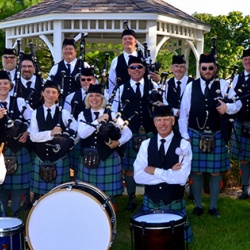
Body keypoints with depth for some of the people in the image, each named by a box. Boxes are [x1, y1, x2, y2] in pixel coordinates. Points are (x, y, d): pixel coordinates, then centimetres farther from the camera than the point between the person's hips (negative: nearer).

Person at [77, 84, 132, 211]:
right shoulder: (83, 115, 3)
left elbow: (128, 133, 1)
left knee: (109, 191, 6)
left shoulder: (112, 114, 0)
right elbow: (82, 134, -15)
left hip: (108, 158, -1)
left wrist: (119, 142, -18)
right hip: (89, 158, 2)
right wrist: (99, 120, -18)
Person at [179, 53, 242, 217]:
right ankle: (198, 205, 23)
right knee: (196, 171, 8)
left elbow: (238, 103, -3)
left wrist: (227, 107, -25)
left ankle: (213, 207, 22)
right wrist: (185, 135, -3)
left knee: (216, 172, 8)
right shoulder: (191, 86, 0)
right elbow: (184, 112, 1)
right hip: (195, 136, 0)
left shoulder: (223, 85, 0)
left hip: (216, 137, 0)